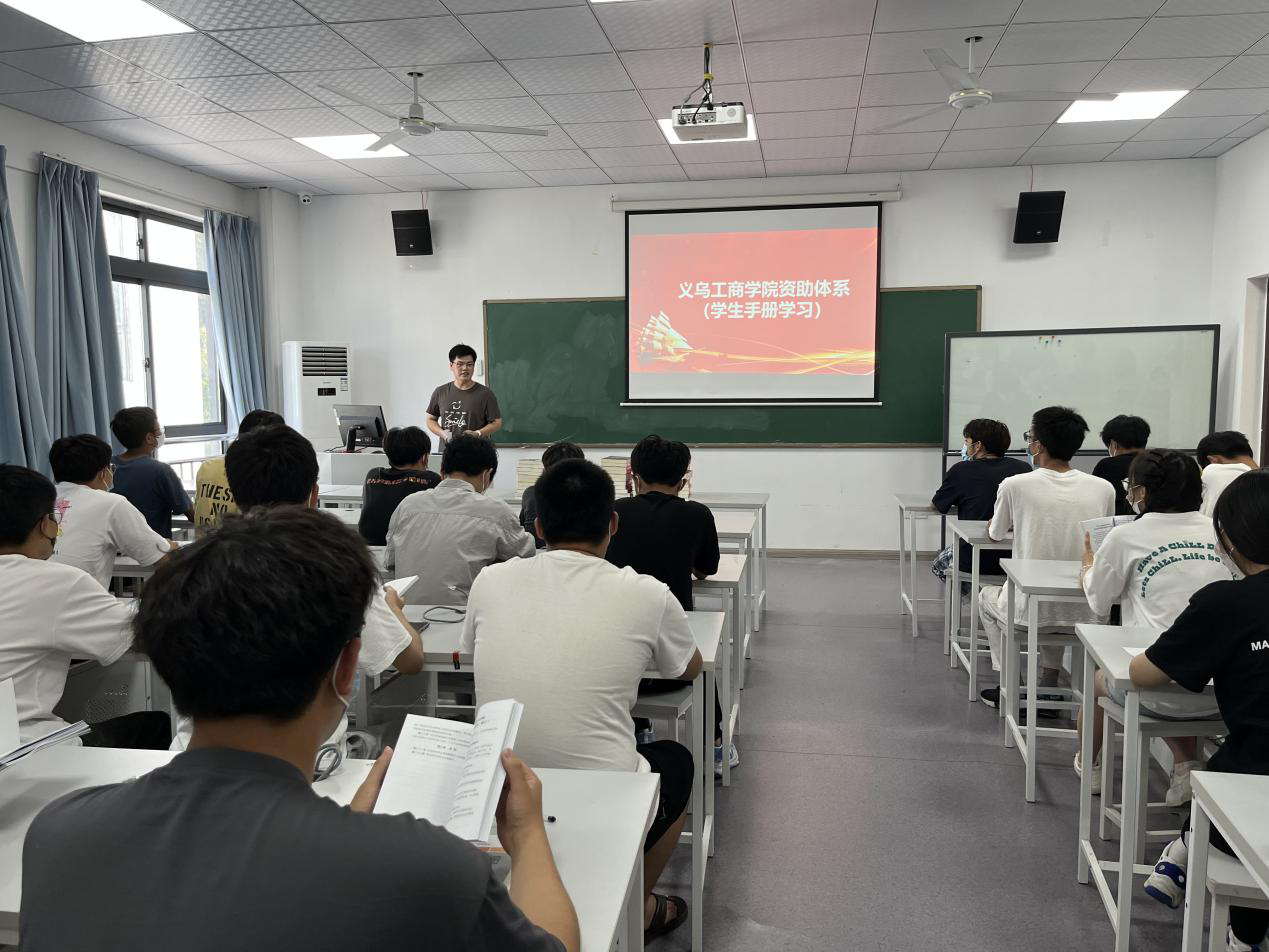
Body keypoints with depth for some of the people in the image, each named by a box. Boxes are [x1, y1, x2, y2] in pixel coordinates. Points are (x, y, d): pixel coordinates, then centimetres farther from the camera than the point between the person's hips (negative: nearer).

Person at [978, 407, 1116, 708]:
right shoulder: (1103, 489, -3)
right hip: (1085, 613, 3)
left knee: (988, 595, 31)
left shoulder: (1015, 485, -12)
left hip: (1030, 612, -3)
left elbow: (996, 534, 7)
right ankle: (1048, 690, 32)